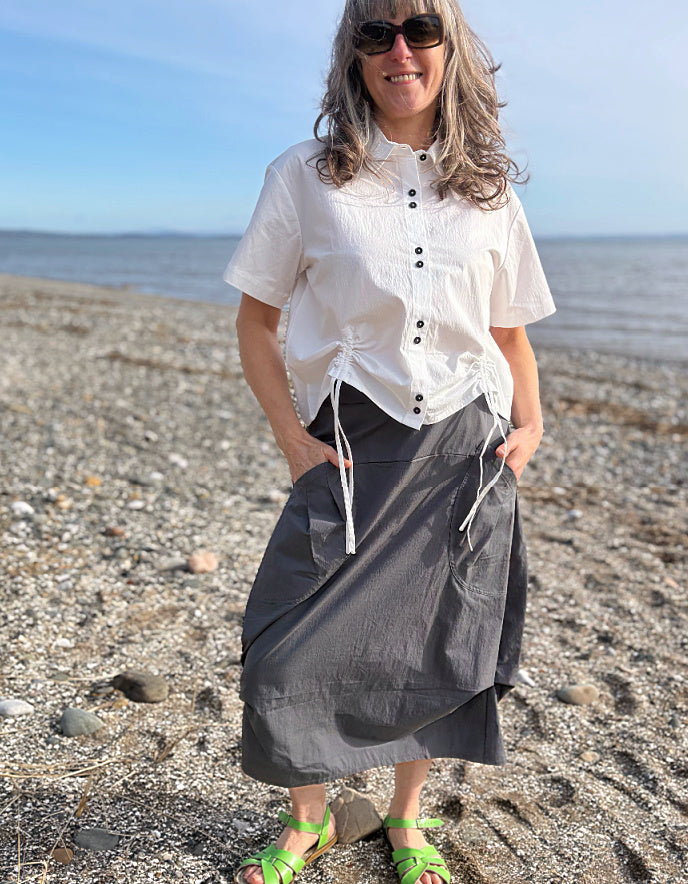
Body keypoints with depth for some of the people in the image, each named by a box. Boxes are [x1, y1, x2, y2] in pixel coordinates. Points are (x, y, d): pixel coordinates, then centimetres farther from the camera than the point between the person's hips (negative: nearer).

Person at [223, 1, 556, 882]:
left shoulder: (489, 190, 8)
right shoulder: (305, 176, 1)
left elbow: (510, 332, 15)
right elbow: (256, 321, 2)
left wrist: (529, 420, -1)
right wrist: (292, 436, -8)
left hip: (466, 449, 2)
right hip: (353, 446, -1)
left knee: (439, 648, 10)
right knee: (291, 653, -4)